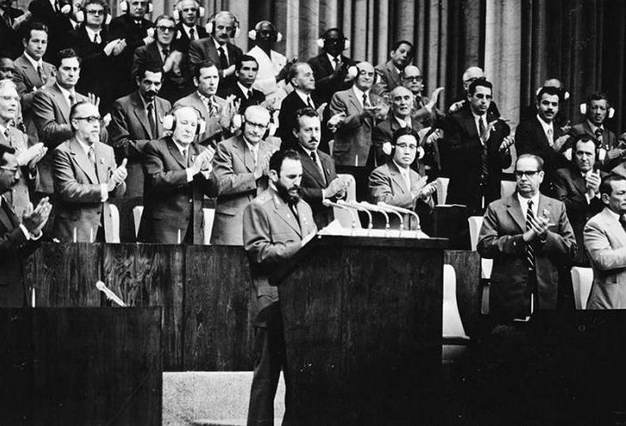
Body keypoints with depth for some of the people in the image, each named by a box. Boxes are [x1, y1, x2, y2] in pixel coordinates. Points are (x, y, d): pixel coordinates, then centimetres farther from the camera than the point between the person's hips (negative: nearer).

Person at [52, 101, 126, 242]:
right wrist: (104, 188, -22)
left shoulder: (106, 150, 13)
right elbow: (68, 190, -19)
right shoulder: (63, 153, -7)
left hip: (104, 230, 6)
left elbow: (118, 192, 11)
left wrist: (118, 181, -12)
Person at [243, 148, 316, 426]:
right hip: (273, 306, -7)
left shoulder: (303, 207, 20)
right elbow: (258, 252, -14)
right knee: (266, 377, -1)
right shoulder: (258, 207, -5)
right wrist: (299, 247, -19)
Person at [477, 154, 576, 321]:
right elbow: (484, 246, -8)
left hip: (547, 296, 2)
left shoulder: (557, 207, 10)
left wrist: (545, 235, -13)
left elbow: (571, 248, 5)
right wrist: (523, 238, -17)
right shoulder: (496, 208, 4)